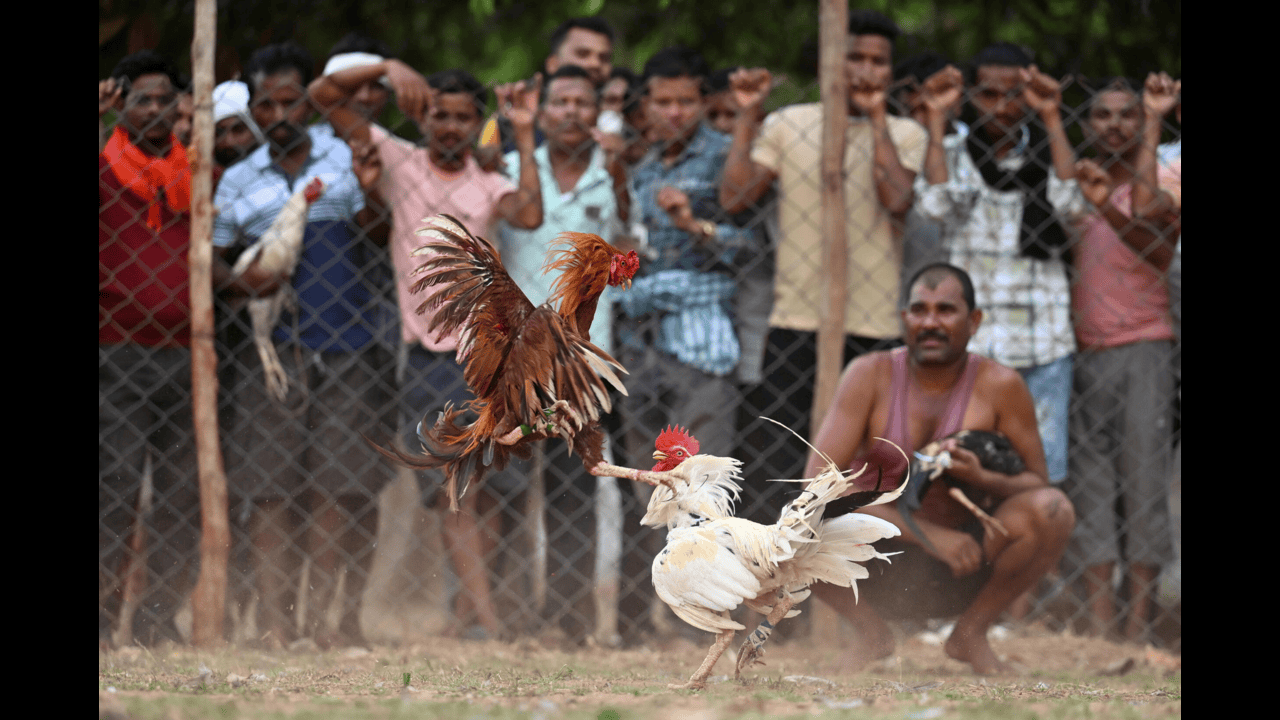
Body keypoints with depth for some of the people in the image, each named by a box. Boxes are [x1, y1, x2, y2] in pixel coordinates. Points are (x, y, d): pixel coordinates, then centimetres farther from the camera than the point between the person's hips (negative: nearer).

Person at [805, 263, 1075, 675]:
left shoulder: (999, 386, -8)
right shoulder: (870, 375, -9)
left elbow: (1038, 485, -2)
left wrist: (983, 480, -28)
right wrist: (927, 534, -26)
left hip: (959, 579, 1)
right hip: (881, 573, -1)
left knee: (1052, 510, -23)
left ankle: (971, 633, -1)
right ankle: (870, 631, -1)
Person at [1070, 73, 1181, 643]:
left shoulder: (1165, 178, 3)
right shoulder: (1075, 183, 14)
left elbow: (1148, 213, -19)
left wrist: (1154, 124, -15)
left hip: (1143, 345, -3)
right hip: (1081, 349, 3)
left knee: (1144, 476, -5)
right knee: (1090, 479, 0)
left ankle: (1139, 618, -2)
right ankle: (1099, 618, 1)